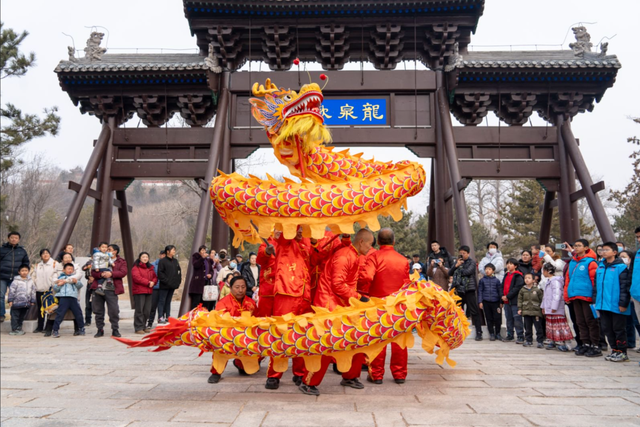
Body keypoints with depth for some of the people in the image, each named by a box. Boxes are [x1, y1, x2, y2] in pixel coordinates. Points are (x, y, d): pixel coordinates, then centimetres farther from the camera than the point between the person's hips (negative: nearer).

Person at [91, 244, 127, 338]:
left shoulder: (121, 262, 10)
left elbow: (123, 272, -7)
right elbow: (93, 272, 6)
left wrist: (111, 274, -19)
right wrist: (101, 274, -14)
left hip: (111, 290, -3)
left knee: (114, 310, -6)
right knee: (98, 310, 7)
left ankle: (115, 330, 7)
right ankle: (100, 330, 19)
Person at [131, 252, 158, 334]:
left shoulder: (150, 268, 20)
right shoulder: (136, 267, -3)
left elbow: (155, 277, 19)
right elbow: (137, 278, -16)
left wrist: (153, 282, -5)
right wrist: (148, 282, -16)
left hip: (149, 291, 7)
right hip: (139, 291, -7)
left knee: (147, 310, 9)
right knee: (139, 310, -7)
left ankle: (144, 326, 19)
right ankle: (138, 328, -2)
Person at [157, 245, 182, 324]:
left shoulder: (175, 261, 15)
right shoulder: (162, 261, -6)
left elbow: (179, 272, 17)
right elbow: (160, 273, -12)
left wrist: (178, 281, 5)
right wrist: (167, 281, -16)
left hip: (173, 285, 7)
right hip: (164, 286, -6)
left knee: (168, 302, 13)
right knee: (162, 301, -2)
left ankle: (167, 317, 18)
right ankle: (160, 318, 0)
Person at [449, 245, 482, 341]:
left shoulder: (472, 262, 0)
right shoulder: (458, 262, 14)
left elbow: (468, 271, -17)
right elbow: (450, 273, 6)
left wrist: (459, 270, -2)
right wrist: (456, 266, -8)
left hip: (469, 290, -5)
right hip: (459, 290, 5)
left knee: (474, 312, -4)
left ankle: (479, 333, 0)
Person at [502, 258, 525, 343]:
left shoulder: (518, 276, -8)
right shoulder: (506, 275, 17)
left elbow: (517, 288, -16)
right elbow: (503, 286, 18)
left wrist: (507, 296, -17)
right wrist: (503, 296, 3)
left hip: (515, 301, -8)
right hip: (506, 301, 8)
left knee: (517, 319, -6)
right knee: (509, 319, 14)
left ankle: (520, 337, -1)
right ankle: (509, 335, 23)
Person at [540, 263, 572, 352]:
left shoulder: (555, 281, -16)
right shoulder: (549, 281, 17)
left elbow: (557, 294, -22)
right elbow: (546, 295, 23)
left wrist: (554, 307, -23)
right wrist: (543, 306, 25)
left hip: (556, 311, -10)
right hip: (549, 309, 10)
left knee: (558, 324, -8)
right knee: (551, 324, 15)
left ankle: (564, 344, -5)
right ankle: (552, 342, 23)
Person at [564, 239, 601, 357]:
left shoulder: (590, 262, -8)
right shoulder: (572, 262, 13)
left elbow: (595, 280, -12)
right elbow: (568, 279, 15)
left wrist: (595, 295, -16)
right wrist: (567, 295, 12)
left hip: (587, 297, -7)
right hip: (575, 297, 7)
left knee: (591, 321, 0)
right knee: (581, 322, 12)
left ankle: (595, 346, 7)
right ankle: (586, 344, 21)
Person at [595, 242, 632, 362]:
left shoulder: (621, 267, -7)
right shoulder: (600, 266, 11)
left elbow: (625, 286, -10)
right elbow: (596, 285, 16)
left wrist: (623, 303, -13)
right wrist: (596, 300, 13)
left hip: (616, 306, -6)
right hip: (603, 305, 6)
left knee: (619, 329, 3)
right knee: (607, 329, 12)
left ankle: (622, 352, 13)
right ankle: (614, 350, 24)